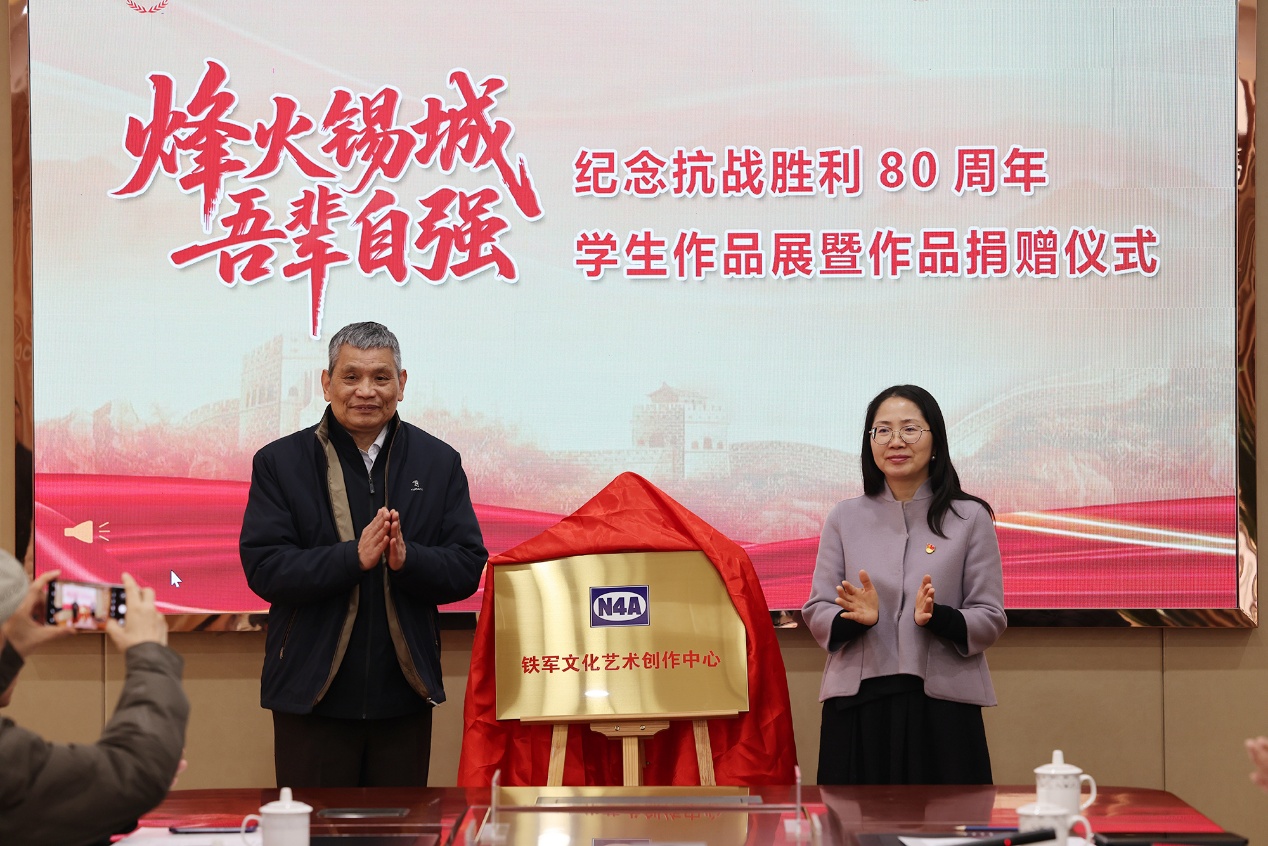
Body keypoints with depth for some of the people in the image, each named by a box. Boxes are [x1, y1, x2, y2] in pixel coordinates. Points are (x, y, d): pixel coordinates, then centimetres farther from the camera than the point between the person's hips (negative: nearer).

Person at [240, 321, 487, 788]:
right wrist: (354, 557, -22)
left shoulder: (439, 463, 8)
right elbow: (263, 568, -9)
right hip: (312, 696, -2)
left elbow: (467, 566, 2)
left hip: (404, 696, 2)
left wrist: (407, 559, -19)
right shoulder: (279, 462, 1)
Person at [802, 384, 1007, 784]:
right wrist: (855, 618, -14)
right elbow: (816, 613, 7)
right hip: (858, 706, 1)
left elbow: (991, 620, 2)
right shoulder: (845, 518, 10)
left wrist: (936, 617, -17)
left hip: (943, 709, -1)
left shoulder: (970, 518, 4)